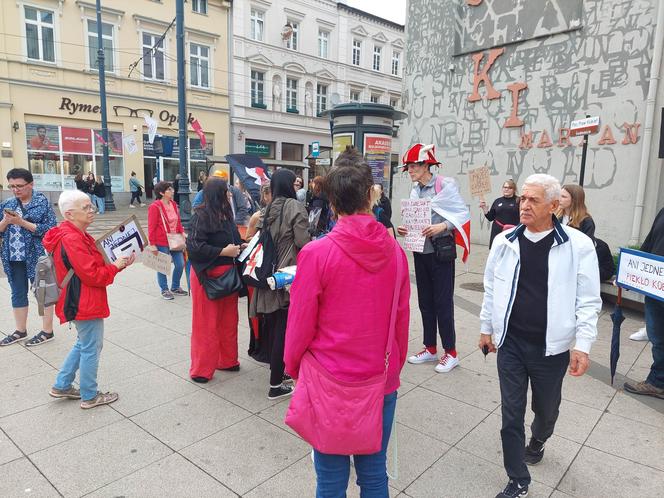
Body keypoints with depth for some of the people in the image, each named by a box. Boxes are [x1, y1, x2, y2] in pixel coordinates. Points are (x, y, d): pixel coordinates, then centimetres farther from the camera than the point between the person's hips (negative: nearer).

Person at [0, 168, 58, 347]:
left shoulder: (42, 202, -7)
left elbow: (49, 229, -16)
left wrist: (22, 222, -20)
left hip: (36, 256, -6)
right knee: (18, 293, 14)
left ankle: (47, 331, 15)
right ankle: (20, 330, 28)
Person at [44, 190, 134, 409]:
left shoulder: (77, 235, 10)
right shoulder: (72, 239, -22)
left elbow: (93, 264, 13)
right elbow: (92, 275, -25)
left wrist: (119, 262, 1)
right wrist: (116, 266, -11)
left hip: (82, 302, 11)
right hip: (85, 304, -11)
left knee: (84, 344, 25)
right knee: (91, 348, 4)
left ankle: (62, 386, 35)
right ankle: (90, 396, 19)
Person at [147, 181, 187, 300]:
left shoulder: (174, 205, 9)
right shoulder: (155, 207, -13)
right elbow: (151, 227, -13)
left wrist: (182, 232, 4)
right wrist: (152, 244, -14)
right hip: (161, 243, -7)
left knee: (180, 264, 9)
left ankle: (175, 287, 29)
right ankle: (164, 290, 22)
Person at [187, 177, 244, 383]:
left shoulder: (225, 214, 7)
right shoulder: (201, 216, -15)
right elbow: (194, 246, -22)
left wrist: (239, 246, 3)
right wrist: (224, 252, -19)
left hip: (228, 274, 8)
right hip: (208, 275, -7)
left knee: (228, 320, 16)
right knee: (206, 323, 4)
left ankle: (227, 360, 33)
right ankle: (201, 369, 20)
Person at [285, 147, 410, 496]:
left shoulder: (316, 253, -17)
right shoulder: (395, 251, -7)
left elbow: (300, 324, -10)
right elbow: (402, 320, 2)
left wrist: (292, 367, 9)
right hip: (382, 381, 3)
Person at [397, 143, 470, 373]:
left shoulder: (445, 185, -10)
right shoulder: (415, 190, 9)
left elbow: (463, 213, -12)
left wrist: (443, 226, -25)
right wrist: (406, 230, -3)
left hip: (441, 251, -6)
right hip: (420, 251, 7)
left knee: (443, 302, -1)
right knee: (425, 302, 12)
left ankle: (450, 352, 14)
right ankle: (430, 349, 25)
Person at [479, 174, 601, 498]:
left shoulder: (578, 246, -11)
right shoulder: (504, 241, -3)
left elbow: (588, 301, -7)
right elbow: (491, 288, 7)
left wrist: (582, 344, -11)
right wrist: (486, 328, 11)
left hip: (551, 347, -1)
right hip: (510, 343, 2)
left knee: (546, 409, 21)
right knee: (511, 414, 7)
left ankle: (537, 440, 55)